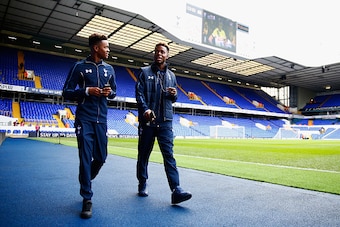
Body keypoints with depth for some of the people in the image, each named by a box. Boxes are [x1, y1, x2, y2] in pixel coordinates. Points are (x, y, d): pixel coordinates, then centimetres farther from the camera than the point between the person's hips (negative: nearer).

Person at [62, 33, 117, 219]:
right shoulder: (80, 67, -1)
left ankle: (86, 180, 39)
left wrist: (110, 92, -4)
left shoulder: (109, 69, 11)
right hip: (84, 120, -4)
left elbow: (114, 92, 19)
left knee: (101, 157, 9)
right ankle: (87, 199, 8)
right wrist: (86, 91, -16)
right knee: (85, 158, -4)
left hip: (101, 120, 4)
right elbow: (66, 92, -1)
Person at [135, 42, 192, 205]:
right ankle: (142, 185, 26)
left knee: (169, 155, -6)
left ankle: (176, 190, -10)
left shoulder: (171, 75, 17)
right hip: (147, 120, -1)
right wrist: (146, 109, -21)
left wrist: (174, 95, -2)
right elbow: (139, 93, -4)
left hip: (165, 121, 2)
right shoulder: (145, 72, 7)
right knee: (143, 154, 9)